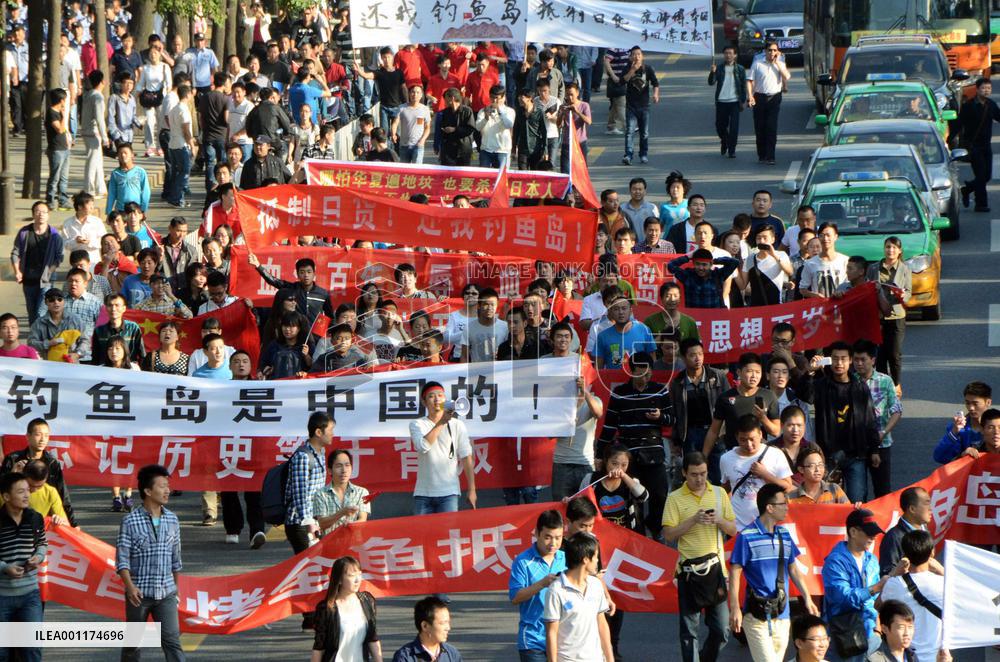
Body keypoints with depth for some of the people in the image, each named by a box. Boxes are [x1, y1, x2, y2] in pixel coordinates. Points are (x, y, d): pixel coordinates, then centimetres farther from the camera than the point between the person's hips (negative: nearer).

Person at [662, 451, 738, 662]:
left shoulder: (719, 493, 8)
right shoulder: (675, 498, 0)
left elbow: (733, 530, 10)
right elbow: (668, 534, -5)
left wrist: (718, 521, -10)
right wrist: (693, 521, -15)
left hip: (715, 567, 2)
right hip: (688, 569, -2)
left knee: (721, 629, 1)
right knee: (689, 629, 2)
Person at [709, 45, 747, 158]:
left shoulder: (740, 69, 2)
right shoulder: (719, 69, 5)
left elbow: (744, 86, 6)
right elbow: (711, 82, -4)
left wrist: (743, 101, 2)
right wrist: (712, 72, -23)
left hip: (734, 102, -2)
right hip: (721, 102, 2)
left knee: (734, 127, -6)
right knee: (720, 126, 9)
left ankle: (732, 150, 1)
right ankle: (724, 142, 37)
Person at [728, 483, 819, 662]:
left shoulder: (784, 534, 10)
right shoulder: (747, 536, -9)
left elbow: (793, 569, 19)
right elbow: (735, 573, -8)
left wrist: (807, 599, 15)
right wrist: (735, 609, -12)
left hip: (781, 614, 6)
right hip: (757, 613, -6)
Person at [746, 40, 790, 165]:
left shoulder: (780, 64, 8)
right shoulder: (757, 64, 3)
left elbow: (787, 77, -10)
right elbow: (749, 80, 2)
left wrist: (777, 62, -7)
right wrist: (750, 96, -11)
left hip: (774, 98, 0)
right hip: (760, 97, 0)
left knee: (772, 127, -8)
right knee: (760, 127, 5)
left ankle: (770, 157, -10)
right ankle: (762, 155, 19)